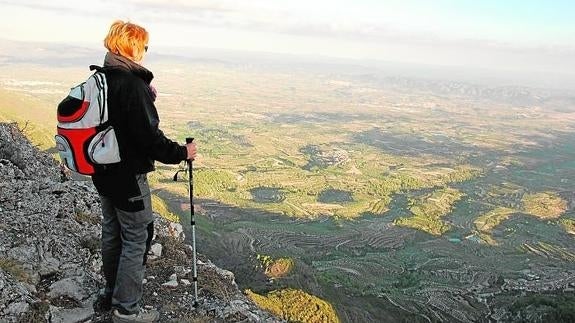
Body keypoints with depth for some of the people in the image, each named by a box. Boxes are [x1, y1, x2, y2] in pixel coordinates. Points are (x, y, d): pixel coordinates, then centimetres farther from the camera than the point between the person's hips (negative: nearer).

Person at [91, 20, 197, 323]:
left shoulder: (100, 79, 6)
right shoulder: (132, 84, -21)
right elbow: (148, 136, -24)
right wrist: (181, 153, -12)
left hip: (102, 173, 9)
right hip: (128, 177, -9)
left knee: (111, 233, 21)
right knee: (136, 240, 3)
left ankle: (112, 292, 37)